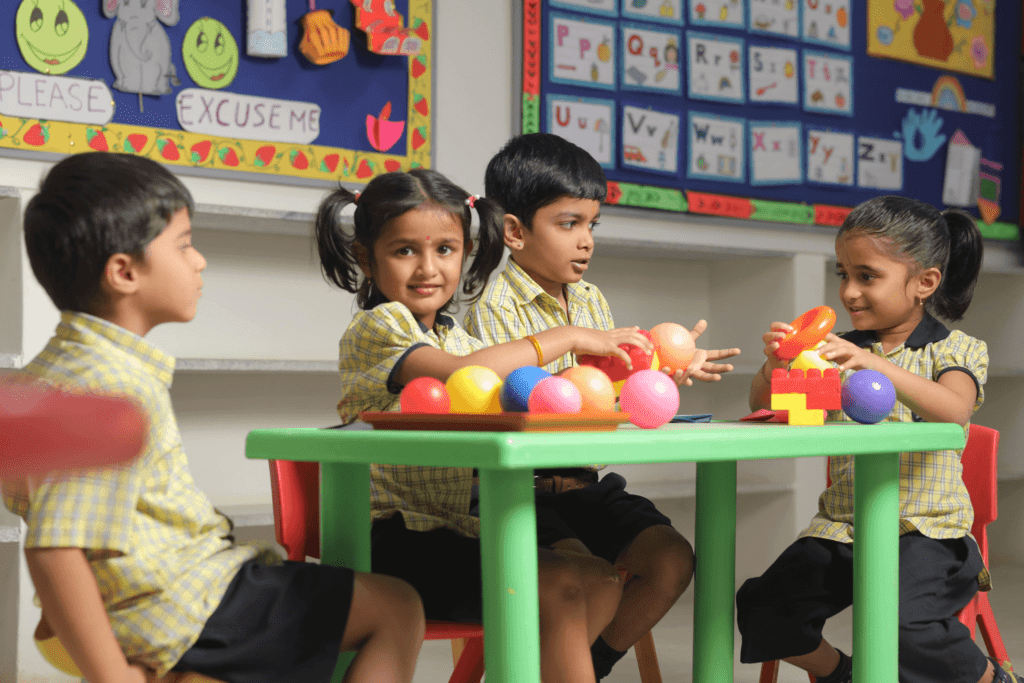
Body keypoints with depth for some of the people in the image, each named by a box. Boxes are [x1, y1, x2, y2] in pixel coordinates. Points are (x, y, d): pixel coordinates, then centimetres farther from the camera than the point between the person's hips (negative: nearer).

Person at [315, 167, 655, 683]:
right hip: (398, 539, -9)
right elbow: (459, 375, -26)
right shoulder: (377, 326, -7)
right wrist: (564, 338, -20)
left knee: (601, 581, 2)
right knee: (559, 587, -21)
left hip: (456, 532, 9)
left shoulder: (457, 337, 21)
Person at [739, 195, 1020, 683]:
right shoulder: (841, 351, 11)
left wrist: (876, 365, -36)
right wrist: (774, 367, -16)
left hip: (927, 528, -4)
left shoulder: (956, 350, -1)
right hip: (843, 525, 5)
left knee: (907, 626, -30)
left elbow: (954, 410, -23)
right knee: (762, 608, -14)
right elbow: (764, 407, 7)